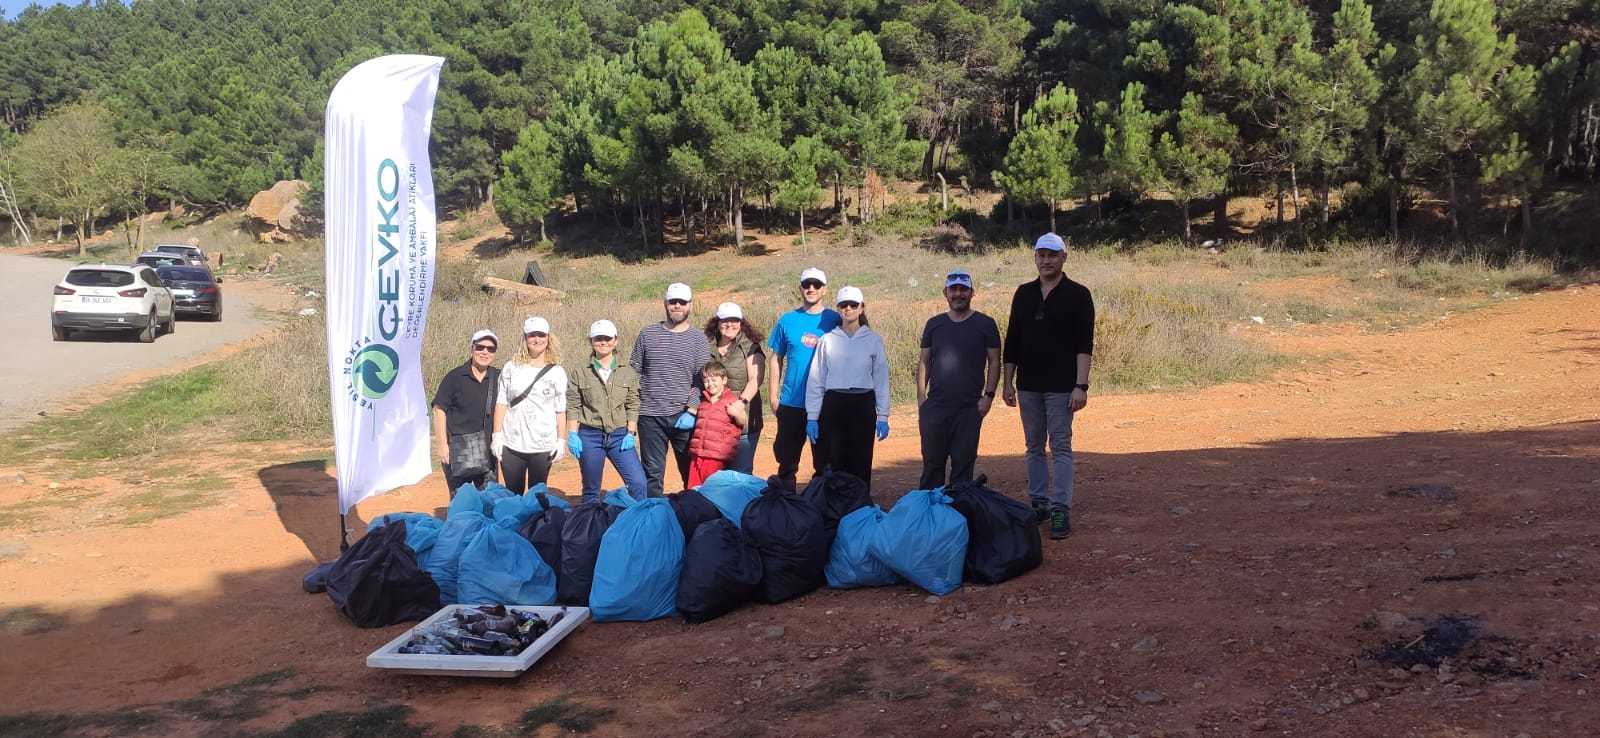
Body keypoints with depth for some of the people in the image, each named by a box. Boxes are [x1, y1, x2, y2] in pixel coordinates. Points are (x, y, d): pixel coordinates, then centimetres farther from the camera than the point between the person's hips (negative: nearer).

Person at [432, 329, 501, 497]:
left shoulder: (498, 378, 6)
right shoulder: (454, 377, -4)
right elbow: (439, 410, -4)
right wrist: (442, 445, -9)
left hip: (488, 450, 3)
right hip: (458, 449, -3)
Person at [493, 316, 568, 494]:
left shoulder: (557, 372, 3)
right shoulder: (512, 368, 5)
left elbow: (560, 410, 3)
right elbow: (501, 403, 6)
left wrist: (561, 441, -1)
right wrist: (497, 435, 0)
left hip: (543, 445, -1)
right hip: (512, 444, 1)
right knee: (512, 494, 6)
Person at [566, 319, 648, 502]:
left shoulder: (628, 373, 7)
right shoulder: (580, 374, 5)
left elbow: (632, 406, 4)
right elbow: (573, 406, 2)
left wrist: (631, 433, -5)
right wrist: (572, 435, -6)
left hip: (620, 436, 0)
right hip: (590, 436, 0)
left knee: (639, 483, -14)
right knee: (591, 490, 8)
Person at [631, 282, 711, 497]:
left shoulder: (697, 340, 4)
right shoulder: (647, 334, 7)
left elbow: (702, 381, -2)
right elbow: (633, 372, 9)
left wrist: (691, 411, -12)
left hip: (684, 417, -1)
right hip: (650, 416, 1)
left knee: (691, 471, 6)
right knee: (652, 473, 6)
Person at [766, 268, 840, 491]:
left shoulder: (834, 320, 2)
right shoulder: (788, 320, 4)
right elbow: (776, 359, 6)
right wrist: (773, 396, 1)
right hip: (791, 403, 1)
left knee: (824, 461, 8)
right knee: (787, 459, 9)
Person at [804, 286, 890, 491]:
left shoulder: (873, 341, 4)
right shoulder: (827, 340, 5)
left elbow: (881, 380, 5)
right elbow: (816, 380, 4)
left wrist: (883, 416, -1)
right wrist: (812, 417, -1)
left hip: (862, 405, 0)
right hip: (834, 405, 0)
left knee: (860, 464, 3)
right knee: (832, 464, 1)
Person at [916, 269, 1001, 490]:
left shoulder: (985, 324, 2)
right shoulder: (934, 324, 10)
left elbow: (994, 361, 2)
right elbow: (924, 361, 11)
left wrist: (988, 395, -7)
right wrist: (921, 396, 4)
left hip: (970, 408, -2)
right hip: (935, 406, 2)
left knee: (963, 463, 3)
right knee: (932, 461, 5)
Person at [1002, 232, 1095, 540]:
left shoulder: (1077, 295, -4)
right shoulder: (1023, 294, 9)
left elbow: (1084, 345, -9)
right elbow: (1012, 341, 12)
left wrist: (1081, 385, -16)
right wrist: (1008, 382, 7)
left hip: (1060, 387, -4)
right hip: (1028, 386, 5)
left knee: (1060, 447, -4)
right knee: (1034, 447, 10)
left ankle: (1061, 510, -2)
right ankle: (1038, 503, 20)